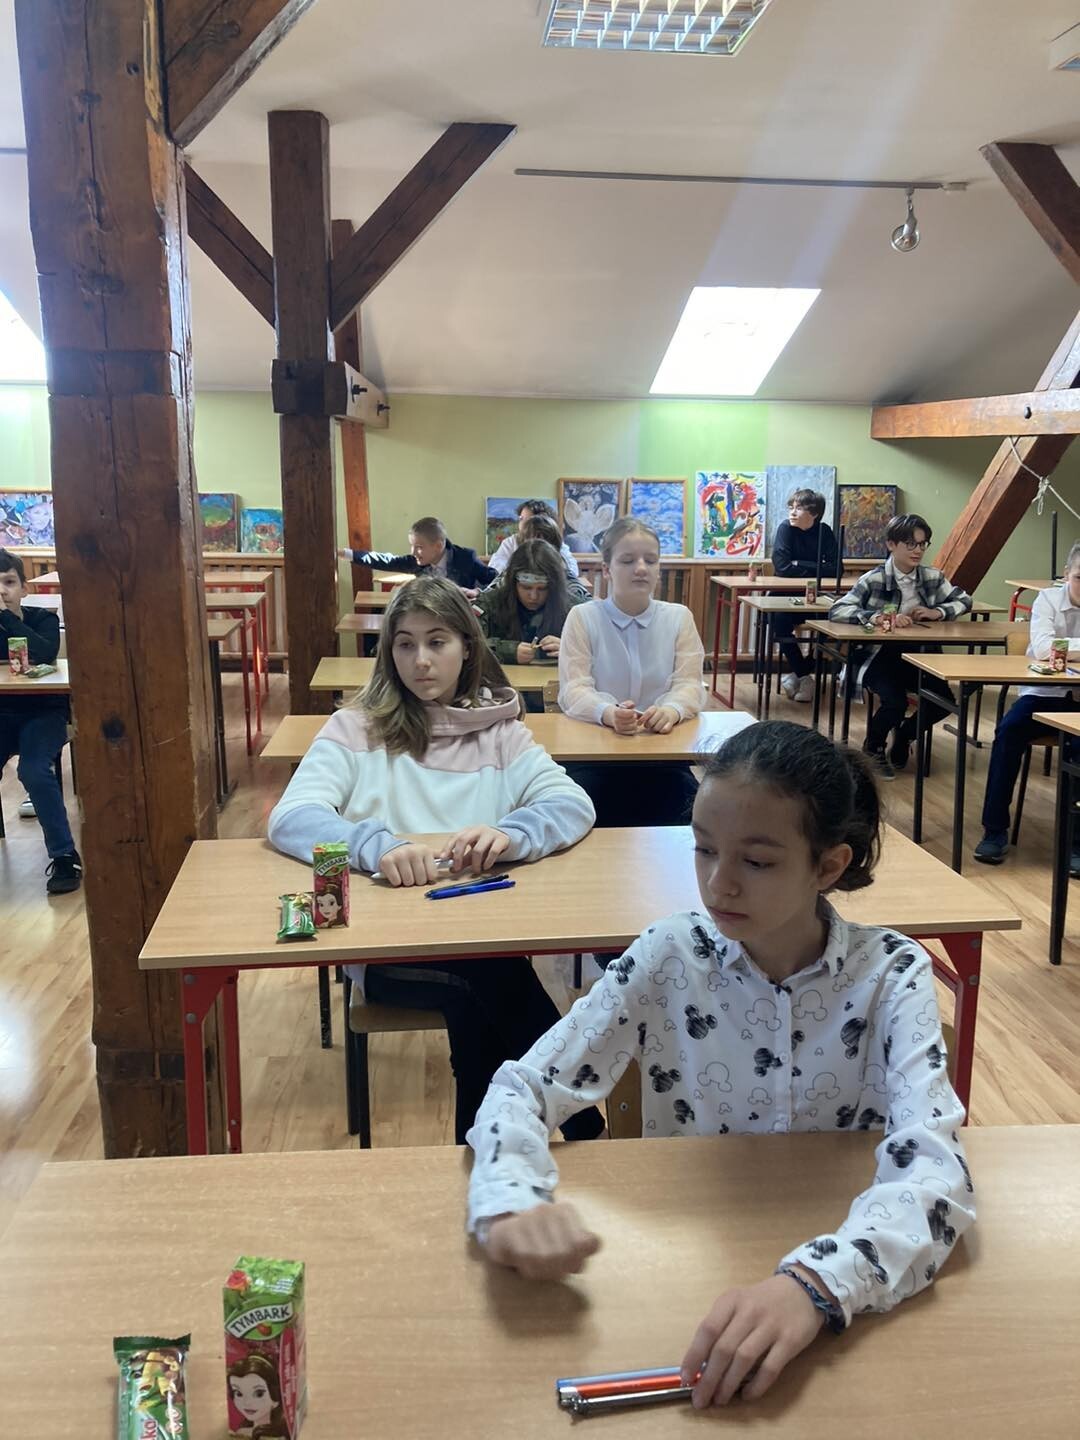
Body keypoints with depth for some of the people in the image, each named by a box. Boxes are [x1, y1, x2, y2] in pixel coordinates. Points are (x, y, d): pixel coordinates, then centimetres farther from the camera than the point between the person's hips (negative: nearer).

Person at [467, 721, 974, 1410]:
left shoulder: (892, 973, -11)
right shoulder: (669, 957, -9)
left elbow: (936, 1168, -23)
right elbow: (521, 1088, -10)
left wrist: (815, 1285, -40)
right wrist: (513, 1202, -30)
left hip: (845, 1275, 1)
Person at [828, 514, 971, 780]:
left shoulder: (932, 577, 4)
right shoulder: (874, 579, -10)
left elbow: (964, 601, 15)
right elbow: (837, 610, -19)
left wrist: (938, 612, -6)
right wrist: (875, 617, -34)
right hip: (878, 656, -5)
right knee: (895, 702, -27)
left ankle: (904, 735, 21)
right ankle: (873, 748, 7)